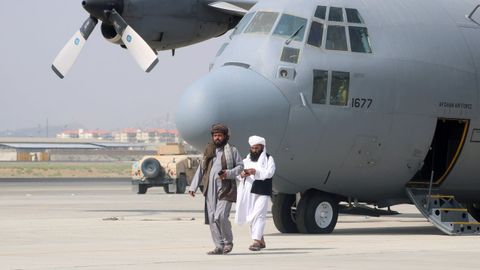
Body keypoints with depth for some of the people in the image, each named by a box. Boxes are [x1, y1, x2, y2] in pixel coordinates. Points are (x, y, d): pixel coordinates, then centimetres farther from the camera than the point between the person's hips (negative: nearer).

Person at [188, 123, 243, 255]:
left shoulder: (231, 150, 4)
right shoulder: (209, 151, 15)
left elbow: (240, 166, 4)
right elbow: (201, 170, 17)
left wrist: (228, 173, -14)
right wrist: (193, 187, 11)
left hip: (225, 188, -5)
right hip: (210, 189, 5)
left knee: (220, 216, -16)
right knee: (212, 218, 1)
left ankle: (228, 241, 6)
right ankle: (219, 246, 7)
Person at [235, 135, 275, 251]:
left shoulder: (268, 159, 4)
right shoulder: (246, 160, 18)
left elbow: (269, 173, -11)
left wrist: (255, 172, -25)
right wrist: (242, 174, -16)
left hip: (262, 193, -5)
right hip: (248, 193, 5)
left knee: (258, 215, -16)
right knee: (250, 217, 7)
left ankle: (257, 241, -22)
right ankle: (261, 241, 19)